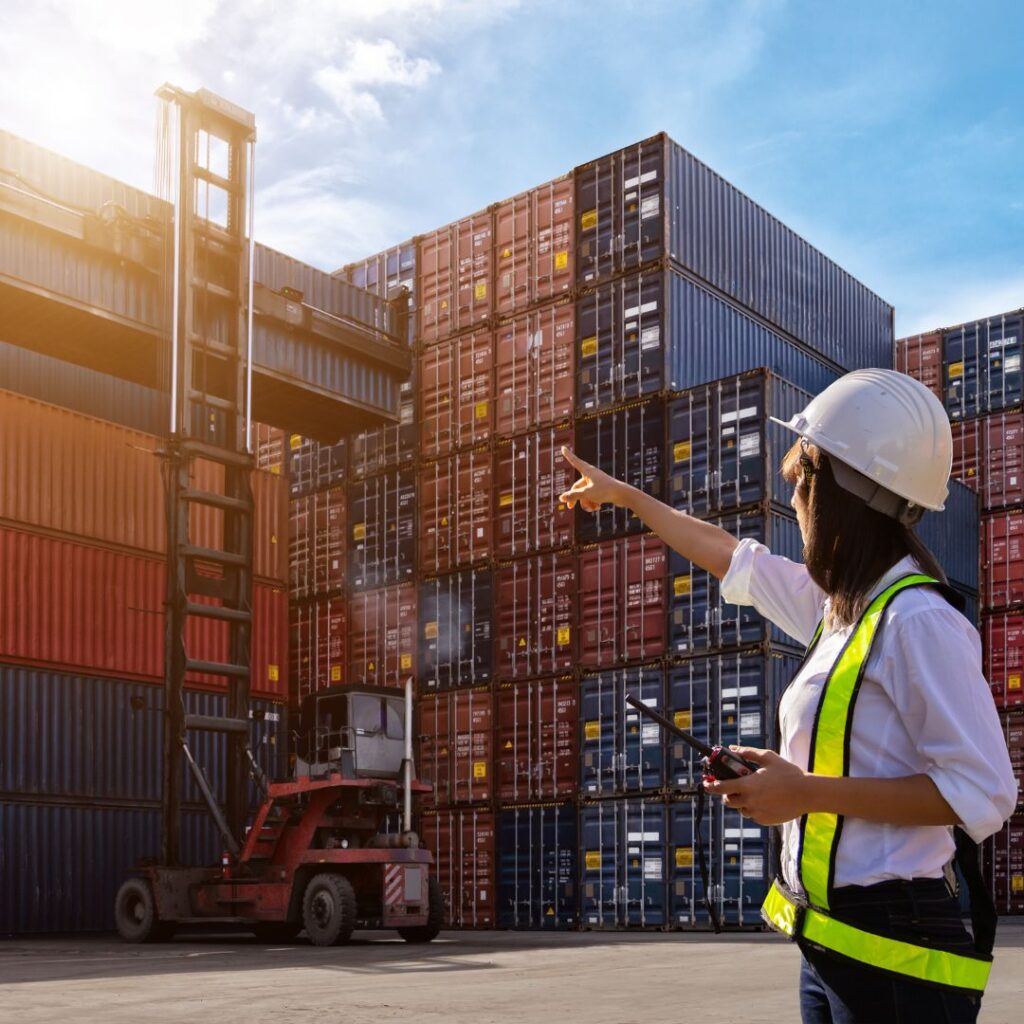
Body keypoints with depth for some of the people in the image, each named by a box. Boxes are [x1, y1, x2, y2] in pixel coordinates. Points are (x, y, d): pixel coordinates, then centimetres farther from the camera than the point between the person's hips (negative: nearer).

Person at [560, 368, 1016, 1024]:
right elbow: (731, 558, 25)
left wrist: (808, 792, -20)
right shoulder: (841, 606, 10)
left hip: (892, 953, -8)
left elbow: (983, 793, -21)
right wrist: (623, 494, 36)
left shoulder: (917, 621, -17)